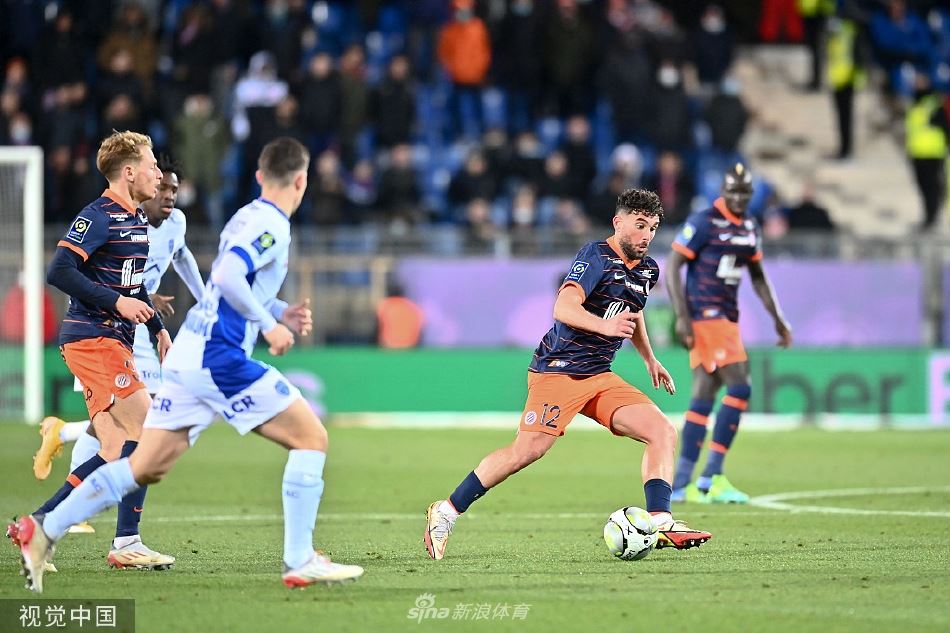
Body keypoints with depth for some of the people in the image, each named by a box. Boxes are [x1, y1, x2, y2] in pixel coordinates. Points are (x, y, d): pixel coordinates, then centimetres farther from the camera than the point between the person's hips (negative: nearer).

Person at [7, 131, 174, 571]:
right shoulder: (99, 217, -12)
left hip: (113, 342, 9)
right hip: (92, 338, -9)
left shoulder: (136, 220, 17)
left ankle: (35, 525, 6)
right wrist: (116, 302, -21)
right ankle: (127, 543, -12)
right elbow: (58, 271, -20)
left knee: (115, 454, 3)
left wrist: (158, 328, 24)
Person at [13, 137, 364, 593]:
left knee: (145, 468, 9)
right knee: (311, 437, -2)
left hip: (187, 357, 9)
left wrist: (281, 312, 19)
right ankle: (299, 562, -5)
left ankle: (44, 531, 5)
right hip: (220, 358, -9)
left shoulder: (246, 217, 18)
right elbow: (228, 277, -25)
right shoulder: (272, 226, -10)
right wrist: (269, 323, -18)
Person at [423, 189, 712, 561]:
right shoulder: (596, 256, -13)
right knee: (529, 448, -18)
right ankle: (447, 511, -6)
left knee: (663, 433, -8)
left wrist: (649, 359, 37)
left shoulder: (648, 270, 13)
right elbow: (563, 308, -27)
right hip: (558, 370, -8)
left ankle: (660, 522, -14)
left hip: (600, 377, 8)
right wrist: (604, 325, -44)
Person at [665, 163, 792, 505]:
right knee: (739, 388, -14)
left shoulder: (749, 228, 13)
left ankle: (681, 483, 9)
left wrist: (778, 319, 19)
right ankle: (712, 478, -11)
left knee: (704, 395, 7)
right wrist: (682, 316, -17)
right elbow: (672, 267, -11)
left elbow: (758, 277, 23)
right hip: (704, 314, -8)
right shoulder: (702, 223, -11)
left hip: (727, 317, 8)